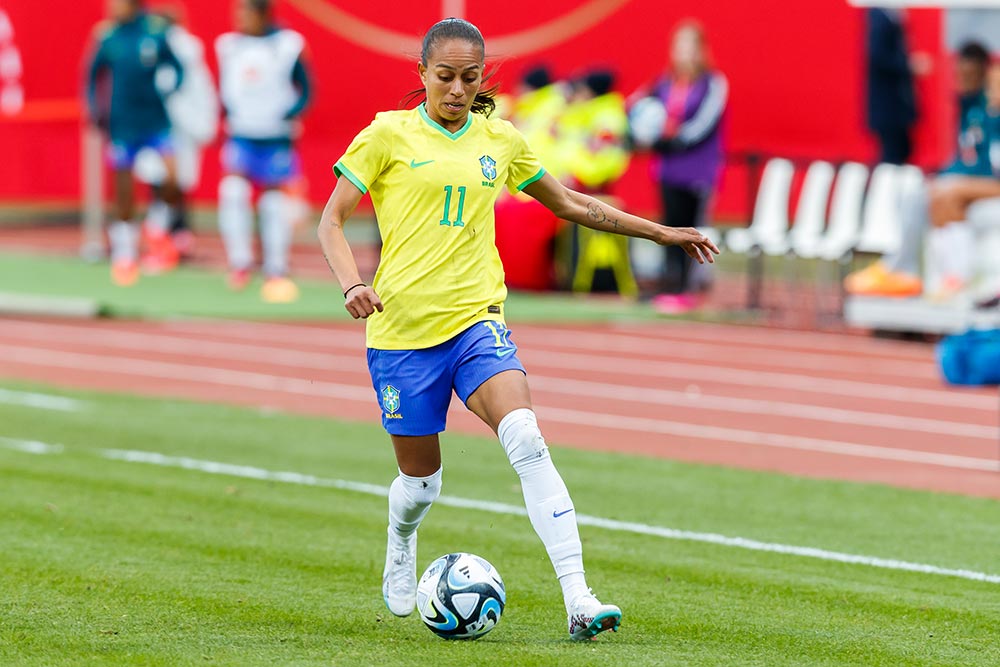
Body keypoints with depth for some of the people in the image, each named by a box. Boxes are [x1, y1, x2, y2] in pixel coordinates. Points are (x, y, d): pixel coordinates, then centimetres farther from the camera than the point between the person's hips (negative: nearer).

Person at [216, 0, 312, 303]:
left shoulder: (287, 45, -5)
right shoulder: (228, 45, 4)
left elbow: (305, 91, 1)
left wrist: (290, 114, -16)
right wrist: (229, 116, -4)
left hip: (277, 139, -2)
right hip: (241, 137, 2)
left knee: (275, 204, 4)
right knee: (233, 189, -18)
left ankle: (276, 271, 17)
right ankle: (239, 263, -13)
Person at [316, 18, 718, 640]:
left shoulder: (500, 140, 10)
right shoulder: (390, 134, 0)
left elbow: (571, 204, 23)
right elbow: (332, 220, 0)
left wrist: (662, 232, 23)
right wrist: (352, 283, -18)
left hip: (477, 319, 1)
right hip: (402, 327, -1)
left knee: (526, 438, -24)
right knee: (421, 480, 7)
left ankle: (579, 601, -31)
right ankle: (401, 552, 46)